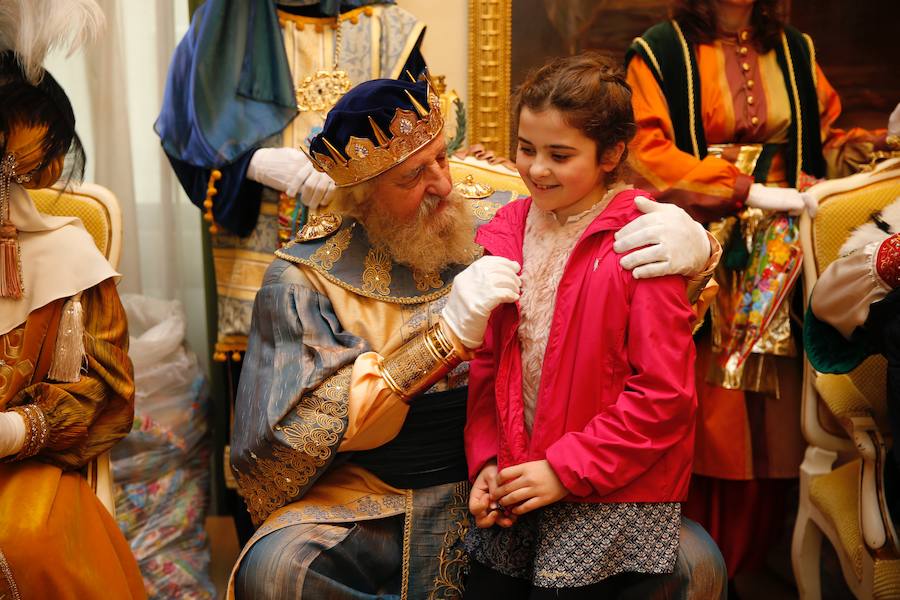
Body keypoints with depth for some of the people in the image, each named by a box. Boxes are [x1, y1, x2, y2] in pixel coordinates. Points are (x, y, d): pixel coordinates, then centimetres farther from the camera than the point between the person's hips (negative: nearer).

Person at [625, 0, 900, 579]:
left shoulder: (796, 51, 15)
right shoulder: (659, 52, 2)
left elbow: (825, 141, 19)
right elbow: (649, 153, -11)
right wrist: (749, 190, -17)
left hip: (778, 259, 4)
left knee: (773, 430, 1)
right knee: (705, 427, -3)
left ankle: (752, 567, 18)